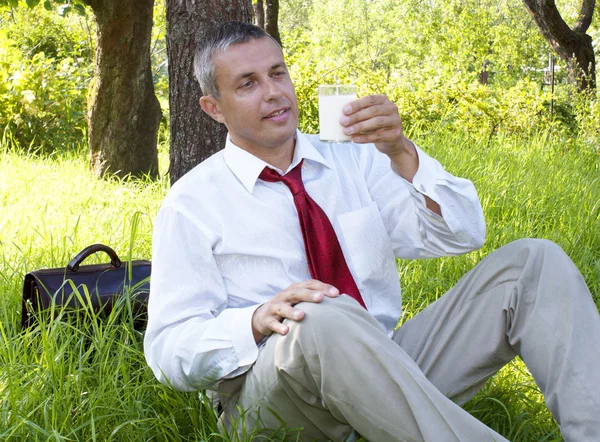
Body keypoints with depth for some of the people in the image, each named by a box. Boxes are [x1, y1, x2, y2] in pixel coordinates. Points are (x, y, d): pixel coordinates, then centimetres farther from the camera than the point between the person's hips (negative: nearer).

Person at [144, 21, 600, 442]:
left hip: (391, 366, 5)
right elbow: (169, 348, -6)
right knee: (322, 320, -41)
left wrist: (401, 153, -15)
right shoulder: (192, 204, 0)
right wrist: (260, 320, -26)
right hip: (270, 387, -4)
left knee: (536, 261, -10)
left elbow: (461, 235, 2)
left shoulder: (354, 159, 10)